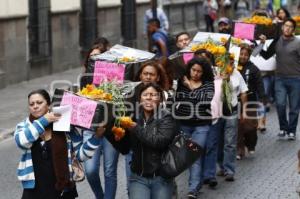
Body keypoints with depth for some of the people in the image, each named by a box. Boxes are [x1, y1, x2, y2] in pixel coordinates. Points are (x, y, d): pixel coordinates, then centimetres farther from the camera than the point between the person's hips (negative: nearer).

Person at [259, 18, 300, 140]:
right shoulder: (276, 42, 7)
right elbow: (266, 56, 14)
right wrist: (262, 45, 0)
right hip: (280, 78, 2)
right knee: (280, 104, -9)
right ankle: (283, 128, 11)